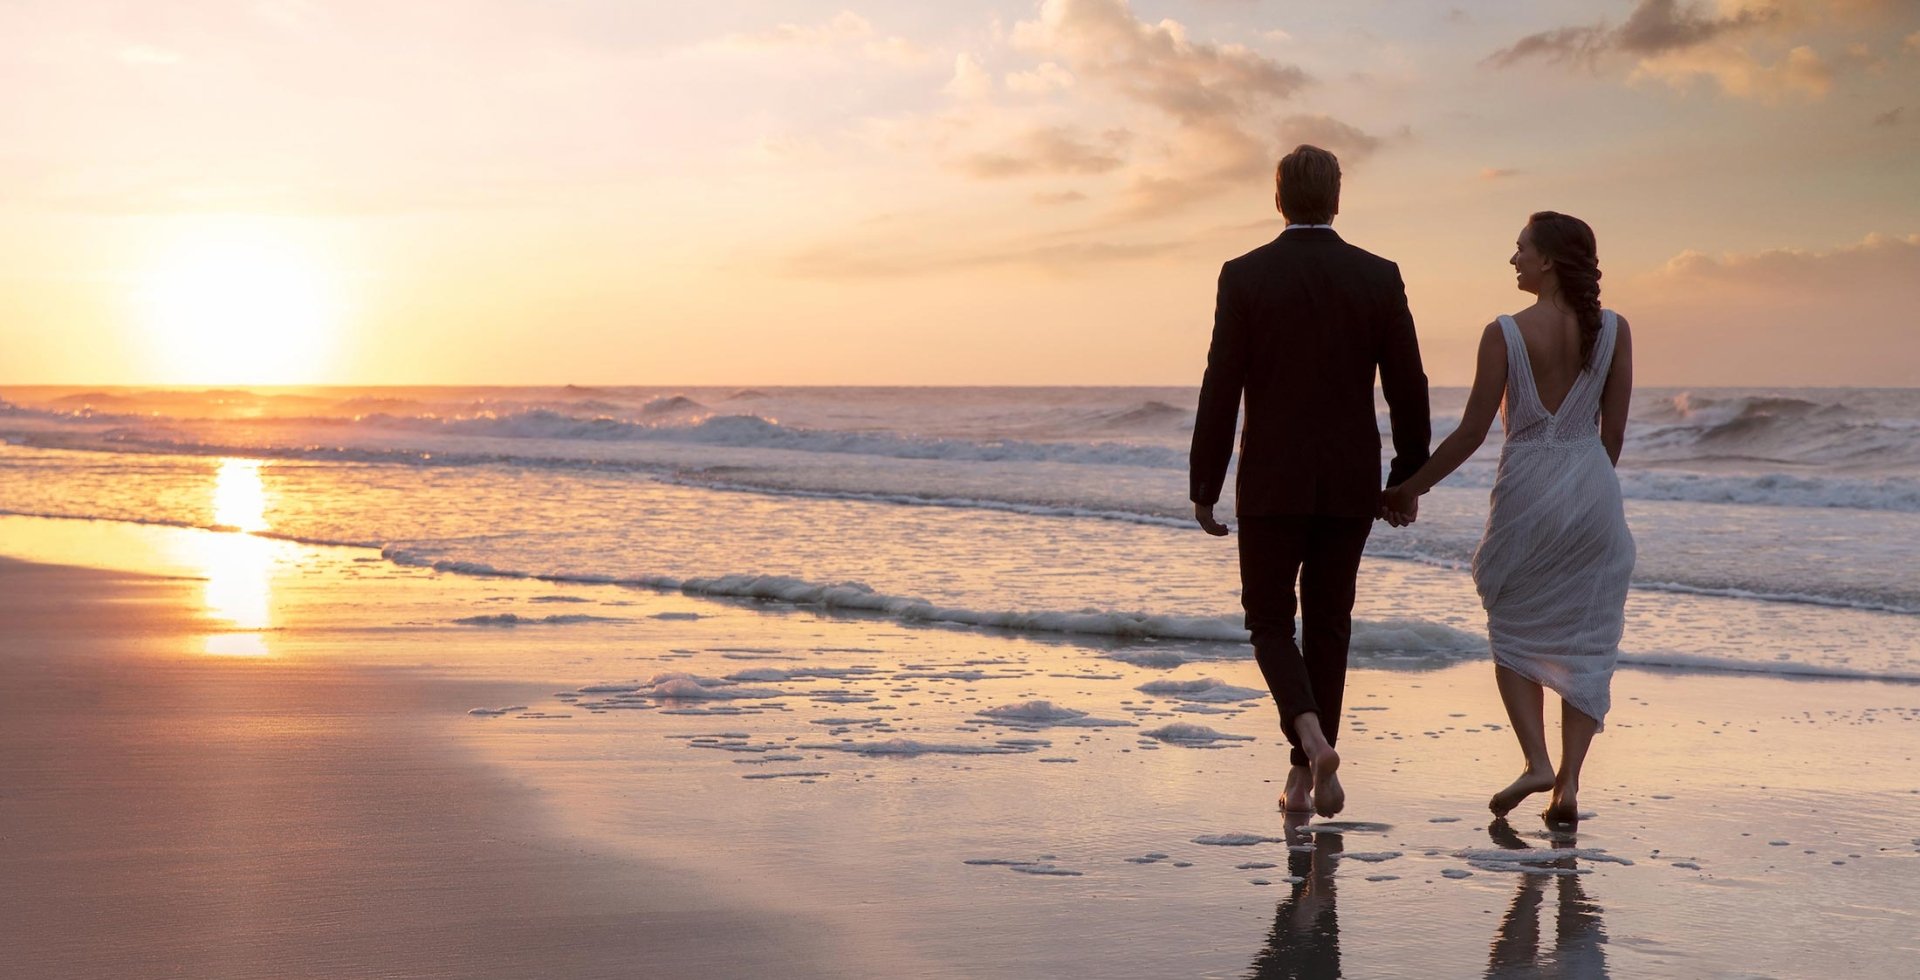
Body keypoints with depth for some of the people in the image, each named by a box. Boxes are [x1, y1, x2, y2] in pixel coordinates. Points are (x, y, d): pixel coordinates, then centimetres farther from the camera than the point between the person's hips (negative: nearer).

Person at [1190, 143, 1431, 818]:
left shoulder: (1244, 276, -6)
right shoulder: (1379, 277, 0)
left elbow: (1220, 390, -7)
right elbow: (1408, 388, 1)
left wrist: (1204, 488, -1)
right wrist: (1410, 477, 13)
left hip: (1272, 483, -2)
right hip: (1351, 484, 2)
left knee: (1270, 623, 10)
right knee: (1327, 623, 14)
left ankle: (1311, 736, -15)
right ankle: (1309, 773, 17)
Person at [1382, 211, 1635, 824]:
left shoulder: (1505, 334, -10)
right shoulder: (1613, 330, -1)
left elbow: (1472, 432, -8)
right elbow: (1613, 429, 4)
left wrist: (1411, 488, 4)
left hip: (1526, 488, -2)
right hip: (1593, 489, 2)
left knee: (1514, 633, 15)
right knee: (1586, 641, 9)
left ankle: (1536, 761, -1)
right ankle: (1569, 783, 3)